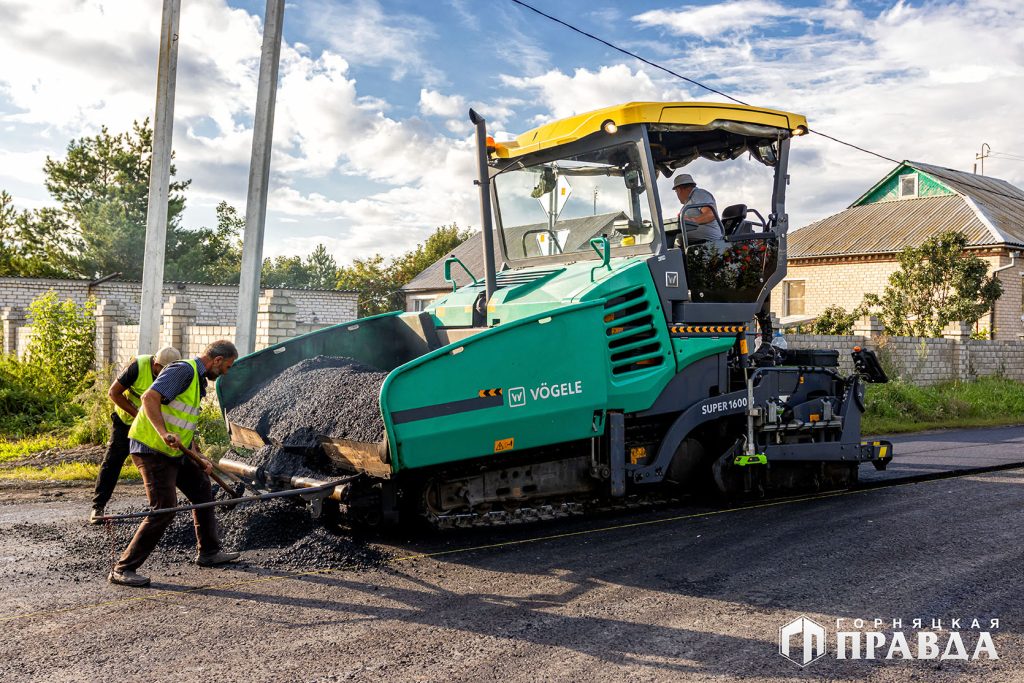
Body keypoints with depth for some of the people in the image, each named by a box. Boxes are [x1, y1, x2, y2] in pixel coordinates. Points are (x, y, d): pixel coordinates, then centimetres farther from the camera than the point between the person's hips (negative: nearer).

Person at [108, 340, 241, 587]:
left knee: (201, 489, 17)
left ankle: (208, 552, 30)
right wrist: (164, 434, -38)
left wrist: (198, 459, 14)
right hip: (151, 449, -10)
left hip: (173, 451, 11)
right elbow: (149, 398, -28)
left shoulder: (198, 380, 17)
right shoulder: (183, 370, -14)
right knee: (164, 507, -14)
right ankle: (122, 569, -6)